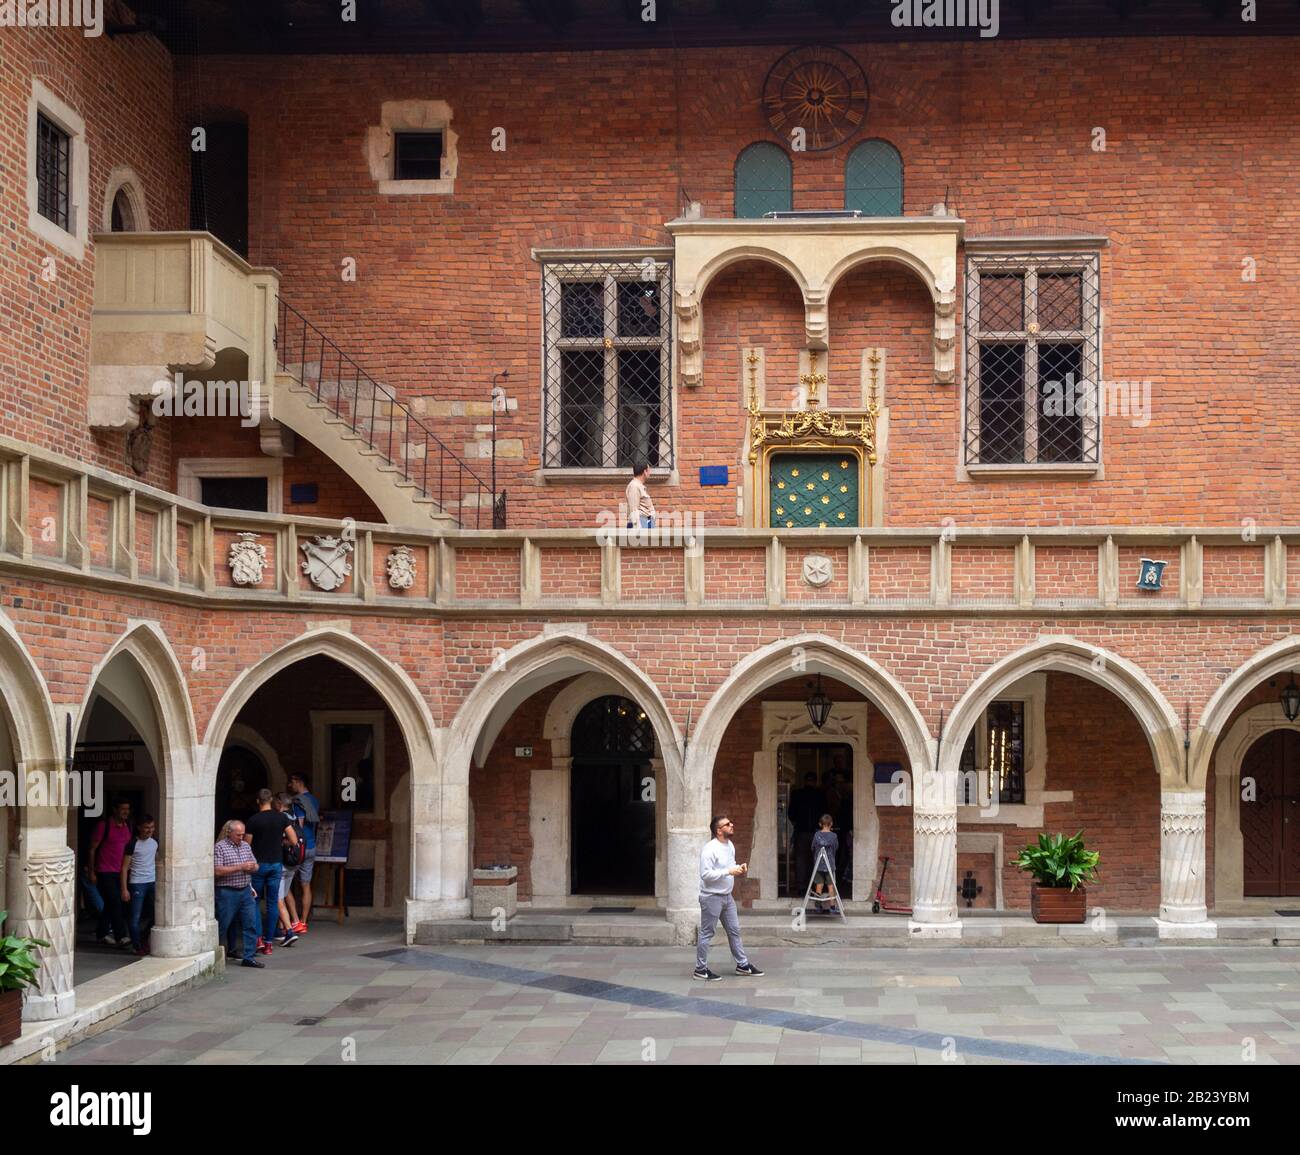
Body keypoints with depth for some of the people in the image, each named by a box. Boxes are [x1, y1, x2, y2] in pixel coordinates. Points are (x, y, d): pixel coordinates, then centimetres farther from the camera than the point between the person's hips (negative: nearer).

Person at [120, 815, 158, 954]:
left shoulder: (155, 842, 8)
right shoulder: (133, 844, -9)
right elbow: (125, 867, -8)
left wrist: (158, 880, 18)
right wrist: (124, 889, -12)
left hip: (152, 882, 5)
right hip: (137, 884, -5)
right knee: (135, 918, -2)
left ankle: (144, 938, 26)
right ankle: (138, 946, 9)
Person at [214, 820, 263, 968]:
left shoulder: (246, 846, 14)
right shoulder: (219, 847, -6)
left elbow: (255, 867, 21)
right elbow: (217, 871, -16)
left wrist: (252, 867, -5)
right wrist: (240, 867, -18)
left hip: (246, 891, 6)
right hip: (227, 893, -6)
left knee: (251, 925, 1)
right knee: (222, 926, 2)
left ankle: (249, 957, 7)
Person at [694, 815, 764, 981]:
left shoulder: (730, 845, 8)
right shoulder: (710, 849, -21)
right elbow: (705, 874, -26)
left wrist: (739, 868, -1)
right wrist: (729, 871, -27)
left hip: (727, 896, 9)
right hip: (711, 897, -9)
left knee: (734, 930, 16)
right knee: (706, 934, 1)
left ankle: (742, 964, 27)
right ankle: (701, 969, 10)